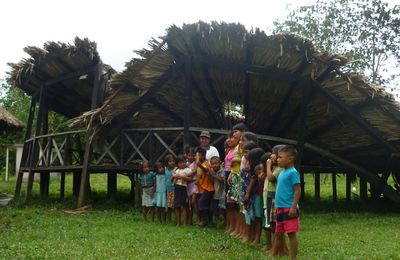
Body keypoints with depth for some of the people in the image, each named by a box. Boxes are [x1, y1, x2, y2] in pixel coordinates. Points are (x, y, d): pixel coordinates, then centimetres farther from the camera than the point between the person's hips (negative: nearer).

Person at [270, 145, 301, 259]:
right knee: (279, 233, 18)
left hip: (289, 209, -9)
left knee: (291, 233, -1)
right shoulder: (282, 172, 12)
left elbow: (297, 191, -17)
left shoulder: (293, 172, -14)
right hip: (280, 208, 9)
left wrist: (294, 207, -21)